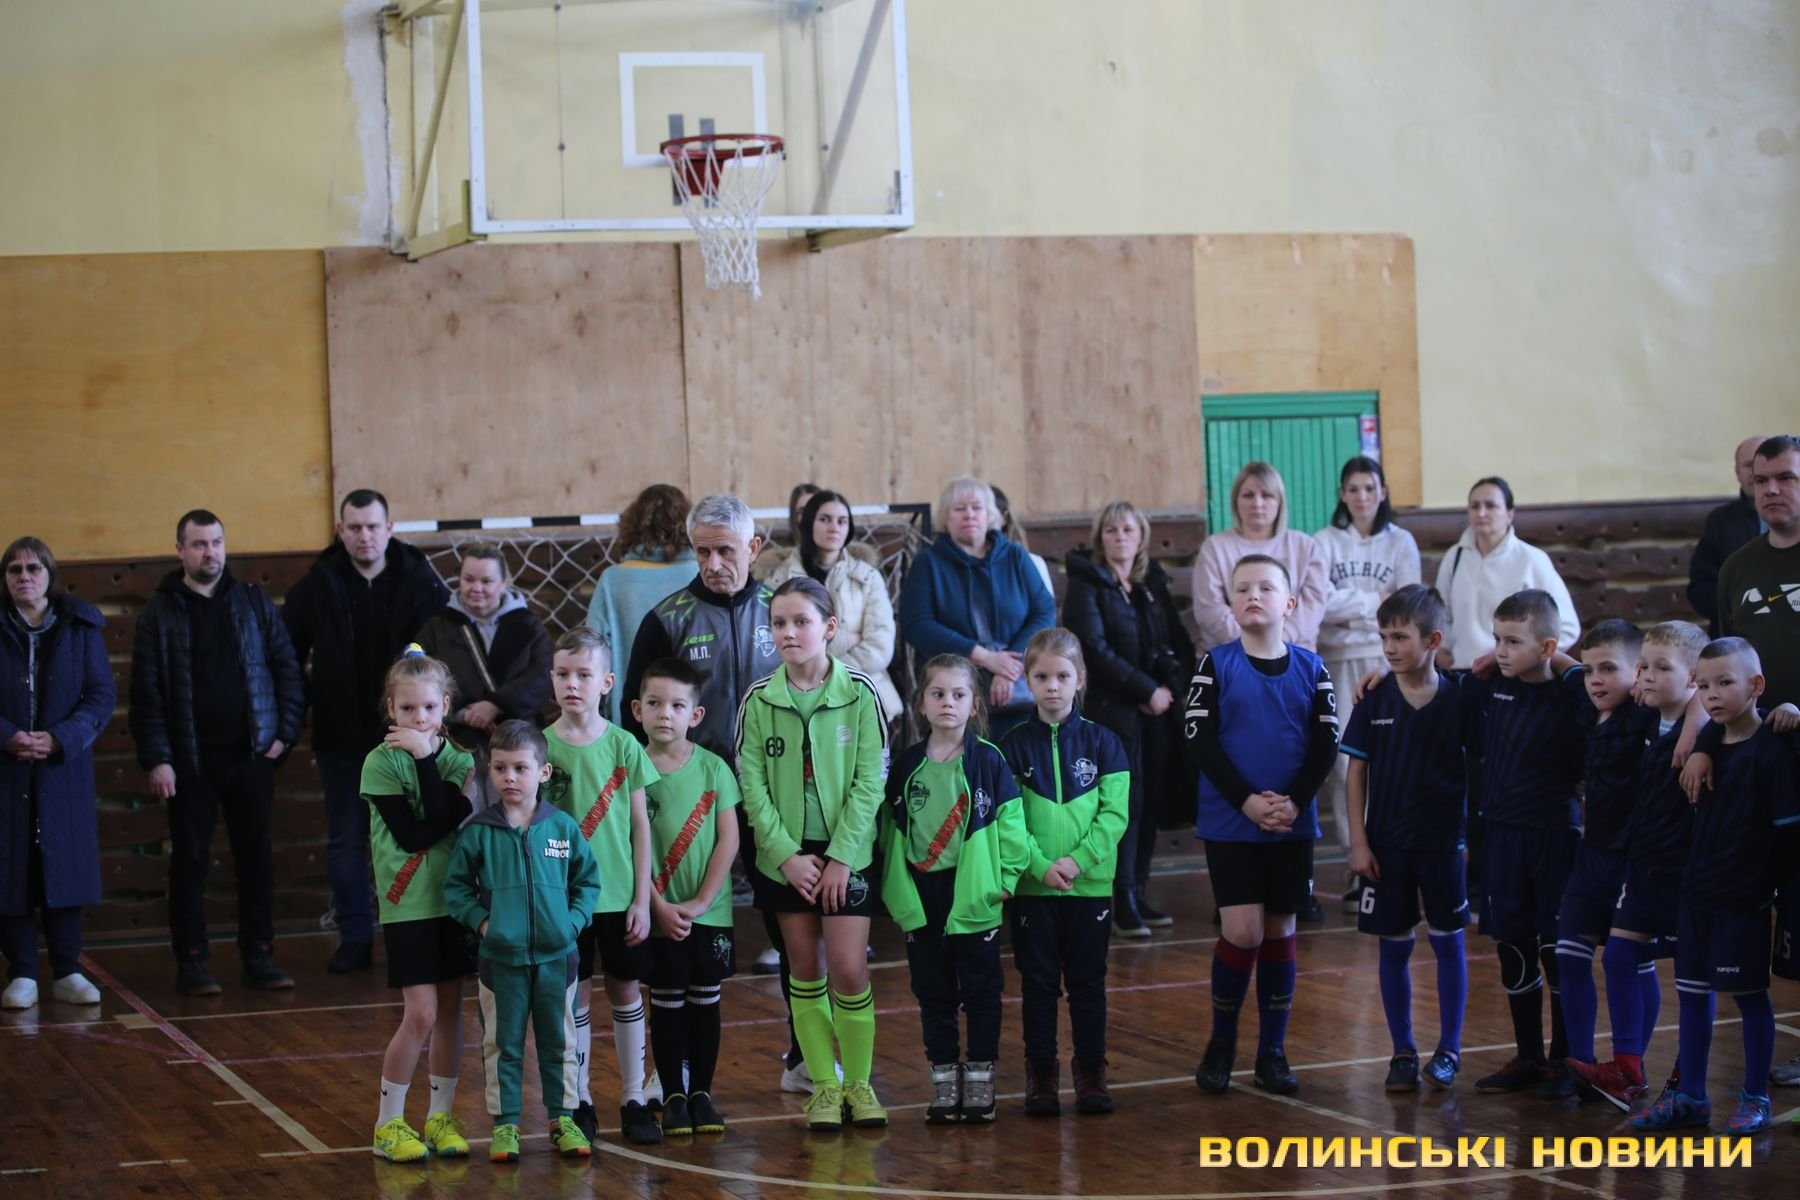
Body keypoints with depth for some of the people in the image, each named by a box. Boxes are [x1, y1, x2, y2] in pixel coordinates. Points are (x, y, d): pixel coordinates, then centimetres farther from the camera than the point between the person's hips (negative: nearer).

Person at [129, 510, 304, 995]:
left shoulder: (254, 602, 6)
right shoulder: (160, 613, 0)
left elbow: (287, 667, 7)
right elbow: (146, 692, -3)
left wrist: (285, 732, -2)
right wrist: (156, 758, -10)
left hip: (251, 754, 2)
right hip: (191, 759, -2)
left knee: (256, 857, 6)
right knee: (190, 860, 3)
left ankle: (258, 956, 13)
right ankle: (191, 962, 9)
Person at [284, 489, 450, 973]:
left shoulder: (419, 582, -5)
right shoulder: (317, 586, -1)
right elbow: (287, 654, 5)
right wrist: (301, 707, -1)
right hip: (341, 736, 2)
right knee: (346, 840, 8)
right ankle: (354, 937, 16)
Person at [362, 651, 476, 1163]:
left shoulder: (458, 756, 2)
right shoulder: (382, 762, -8)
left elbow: (448, 817, -16)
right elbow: (413, 836, -16)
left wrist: (426, 757, -18)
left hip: (454, 898, 4)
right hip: (408, 903, -4)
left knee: (449, 1008, 8)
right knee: (421, 1014, -8)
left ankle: (440, 1116, 19)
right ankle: (388, 1123, 4)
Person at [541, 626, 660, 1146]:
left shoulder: (624, 746, -2)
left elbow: (640, 826, 1)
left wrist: (642, 899, -2)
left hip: (619, 895, 1)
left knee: (626, 991, 8)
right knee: (575, 995, 5)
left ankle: (634, 1099, 17)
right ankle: (579, 1103, 15)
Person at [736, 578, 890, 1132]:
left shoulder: (859, 693, -6)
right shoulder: (759, 699, -2)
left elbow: (869, 781, -7)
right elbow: (752, 784, -3)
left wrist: (840, 857, -12)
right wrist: (787, 854, -10)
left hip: (846, 851, -2)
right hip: (784, 854, 2)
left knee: (848, 969, -6)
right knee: (805, 970, 6)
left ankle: (858, 1082, 8)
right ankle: (824, 1085, 15)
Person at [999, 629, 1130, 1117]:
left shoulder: (1102, 742, 2)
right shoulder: (1013, 746, 0)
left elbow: (1115, 813, -4)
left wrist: (1078, 860, -16)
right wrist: (1041, 865, -17)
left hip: (1091, 884, 0)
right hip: (1031, 885, 0)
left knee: (1088, 981, 7)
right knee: (1038, 982, 6)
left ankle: (1091, 1071, 16)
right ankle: (1041, 1073, 14)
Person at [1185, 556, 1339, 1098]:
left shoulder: (1309, 668, 3)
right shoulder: (1216, 665, -3)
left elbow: (1326, 745, 1)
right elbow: (1200, 741, -7)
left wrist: (1294, 802, -13)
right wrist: (1246, 800, -16)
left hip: (1292, 826, 2)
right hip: (1229, 823, -2)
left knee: (1280, 931, 7)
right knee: (1242, 932, -8)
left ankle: (1272, 1051, 17)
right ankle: (1221, 1043, 11)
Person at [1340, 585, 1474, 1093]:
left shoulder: (1459, 700, -6)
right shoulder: (1375, 700, -3)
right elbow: (1356, 772, 1)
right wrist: (1358, 842, -4)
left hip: (1444, 842, -1)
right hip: (1386, 843, 1)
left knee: (1448, 942, 6)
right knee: (1394, 947, 6)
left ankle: (1449, 1049, 18)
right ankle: (1403, 1052, 16)